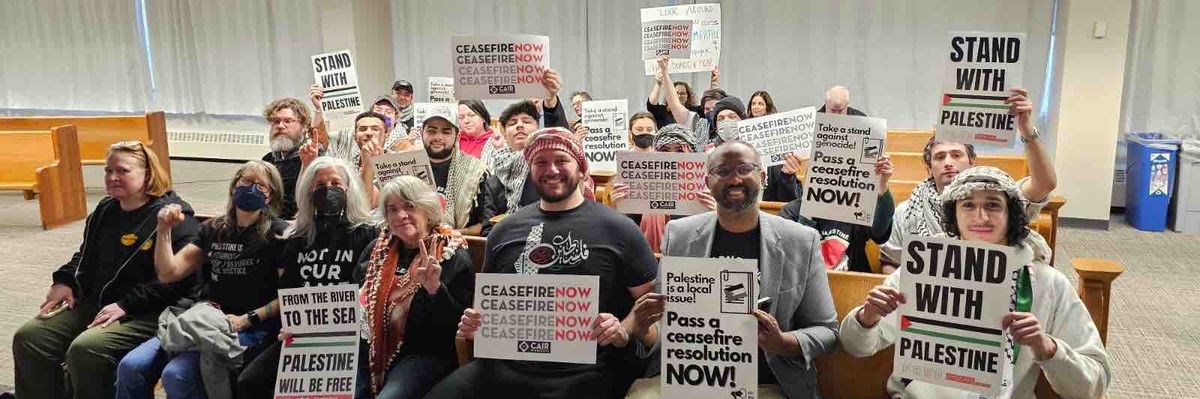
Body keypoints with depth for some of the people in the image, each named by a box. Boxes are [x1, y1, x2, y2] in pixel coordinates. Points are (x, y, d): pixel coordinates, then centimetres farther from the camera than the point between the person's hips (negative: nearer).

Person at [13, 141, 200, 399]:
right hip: (94, 303, 9)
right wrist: (65, 281, 11)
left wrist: (126, 305, -22)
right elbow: (85, 255, 32)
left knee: (85, 349, -30)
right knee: (28, 337, -4)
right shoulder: (105, 210, 15)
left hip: (145, 313, -8)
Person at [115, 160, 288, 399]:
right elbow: (168, 274, 10)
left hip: (251, 330, -6)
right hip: (204, 322, 6)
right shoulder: (213, 229, 15)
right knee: (131, 367, -13)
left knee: (177, 375, -27)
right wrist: (164, 231, -2)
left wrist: (248, 319, -16)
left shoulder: (279, 234, -2)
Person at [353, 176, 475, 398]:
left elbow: (458, 324, -9)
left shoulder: (453, 257, -4)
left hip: (424, 355, -5)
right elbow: (356, 297, 23)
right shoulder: (377, 249, 13)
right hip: (371, 350, 5)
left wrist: (435, 289, -23)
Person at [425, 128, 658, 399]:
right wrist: (475, 323, 5)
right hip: (506, 366, 4)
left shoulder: (616, 228, 2)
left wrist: (624, 331, -14)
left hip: (584, 374, -3)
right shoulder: (506, 230, 15)